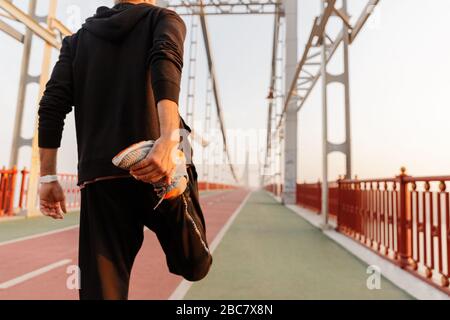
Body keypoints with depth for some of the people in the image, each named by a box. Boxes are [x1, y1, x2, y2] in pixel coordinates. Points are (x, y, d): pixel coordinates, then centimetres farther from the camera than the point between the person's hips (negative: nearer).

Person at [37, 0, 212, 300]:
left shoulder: (78, 39, 22)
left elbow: (52, 106, 9)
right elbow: (166, 62, -12)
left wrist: (48, 177, 10)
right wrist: (169, 138, -26)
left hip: (98, 177, 4)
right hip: (159, 164, -3)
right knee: (194, 267, 23)